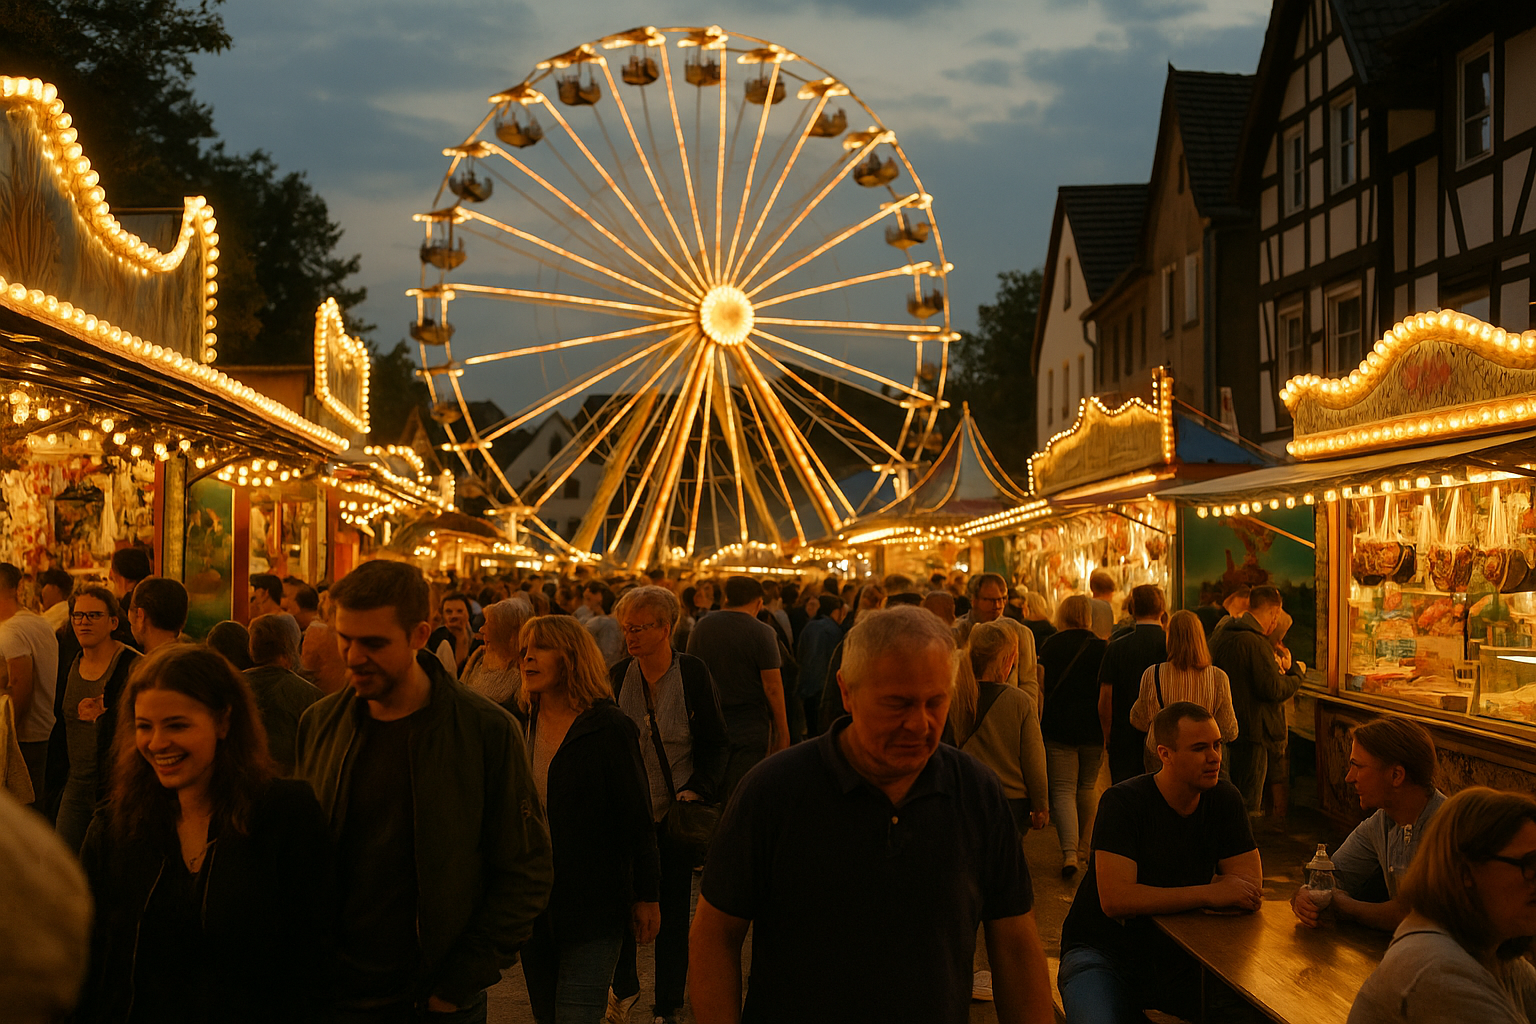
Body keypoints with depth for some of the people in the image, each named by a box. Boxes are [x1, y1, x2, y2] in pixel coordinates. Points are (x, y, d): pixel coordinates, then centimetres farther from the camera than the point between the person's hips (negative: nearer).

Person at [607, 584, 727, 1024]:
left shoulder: (693, 674, -6)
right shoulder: (616, 677, 1)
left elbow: (714, 744, -2)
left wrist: (698, 789, -15)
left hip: (676, 811, -2)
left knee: (672, 914, 6)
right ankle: (625, 982, 33)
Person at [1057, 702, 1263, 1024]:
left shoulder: (1224, 800, 0)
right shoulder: (1123, 802, -16)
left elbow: (1250, 882, -5)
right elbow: (1115, 899, -26)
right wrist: (1208, 894, -25)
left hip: (1177, 955, 5)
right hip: (1104, 952, -5)